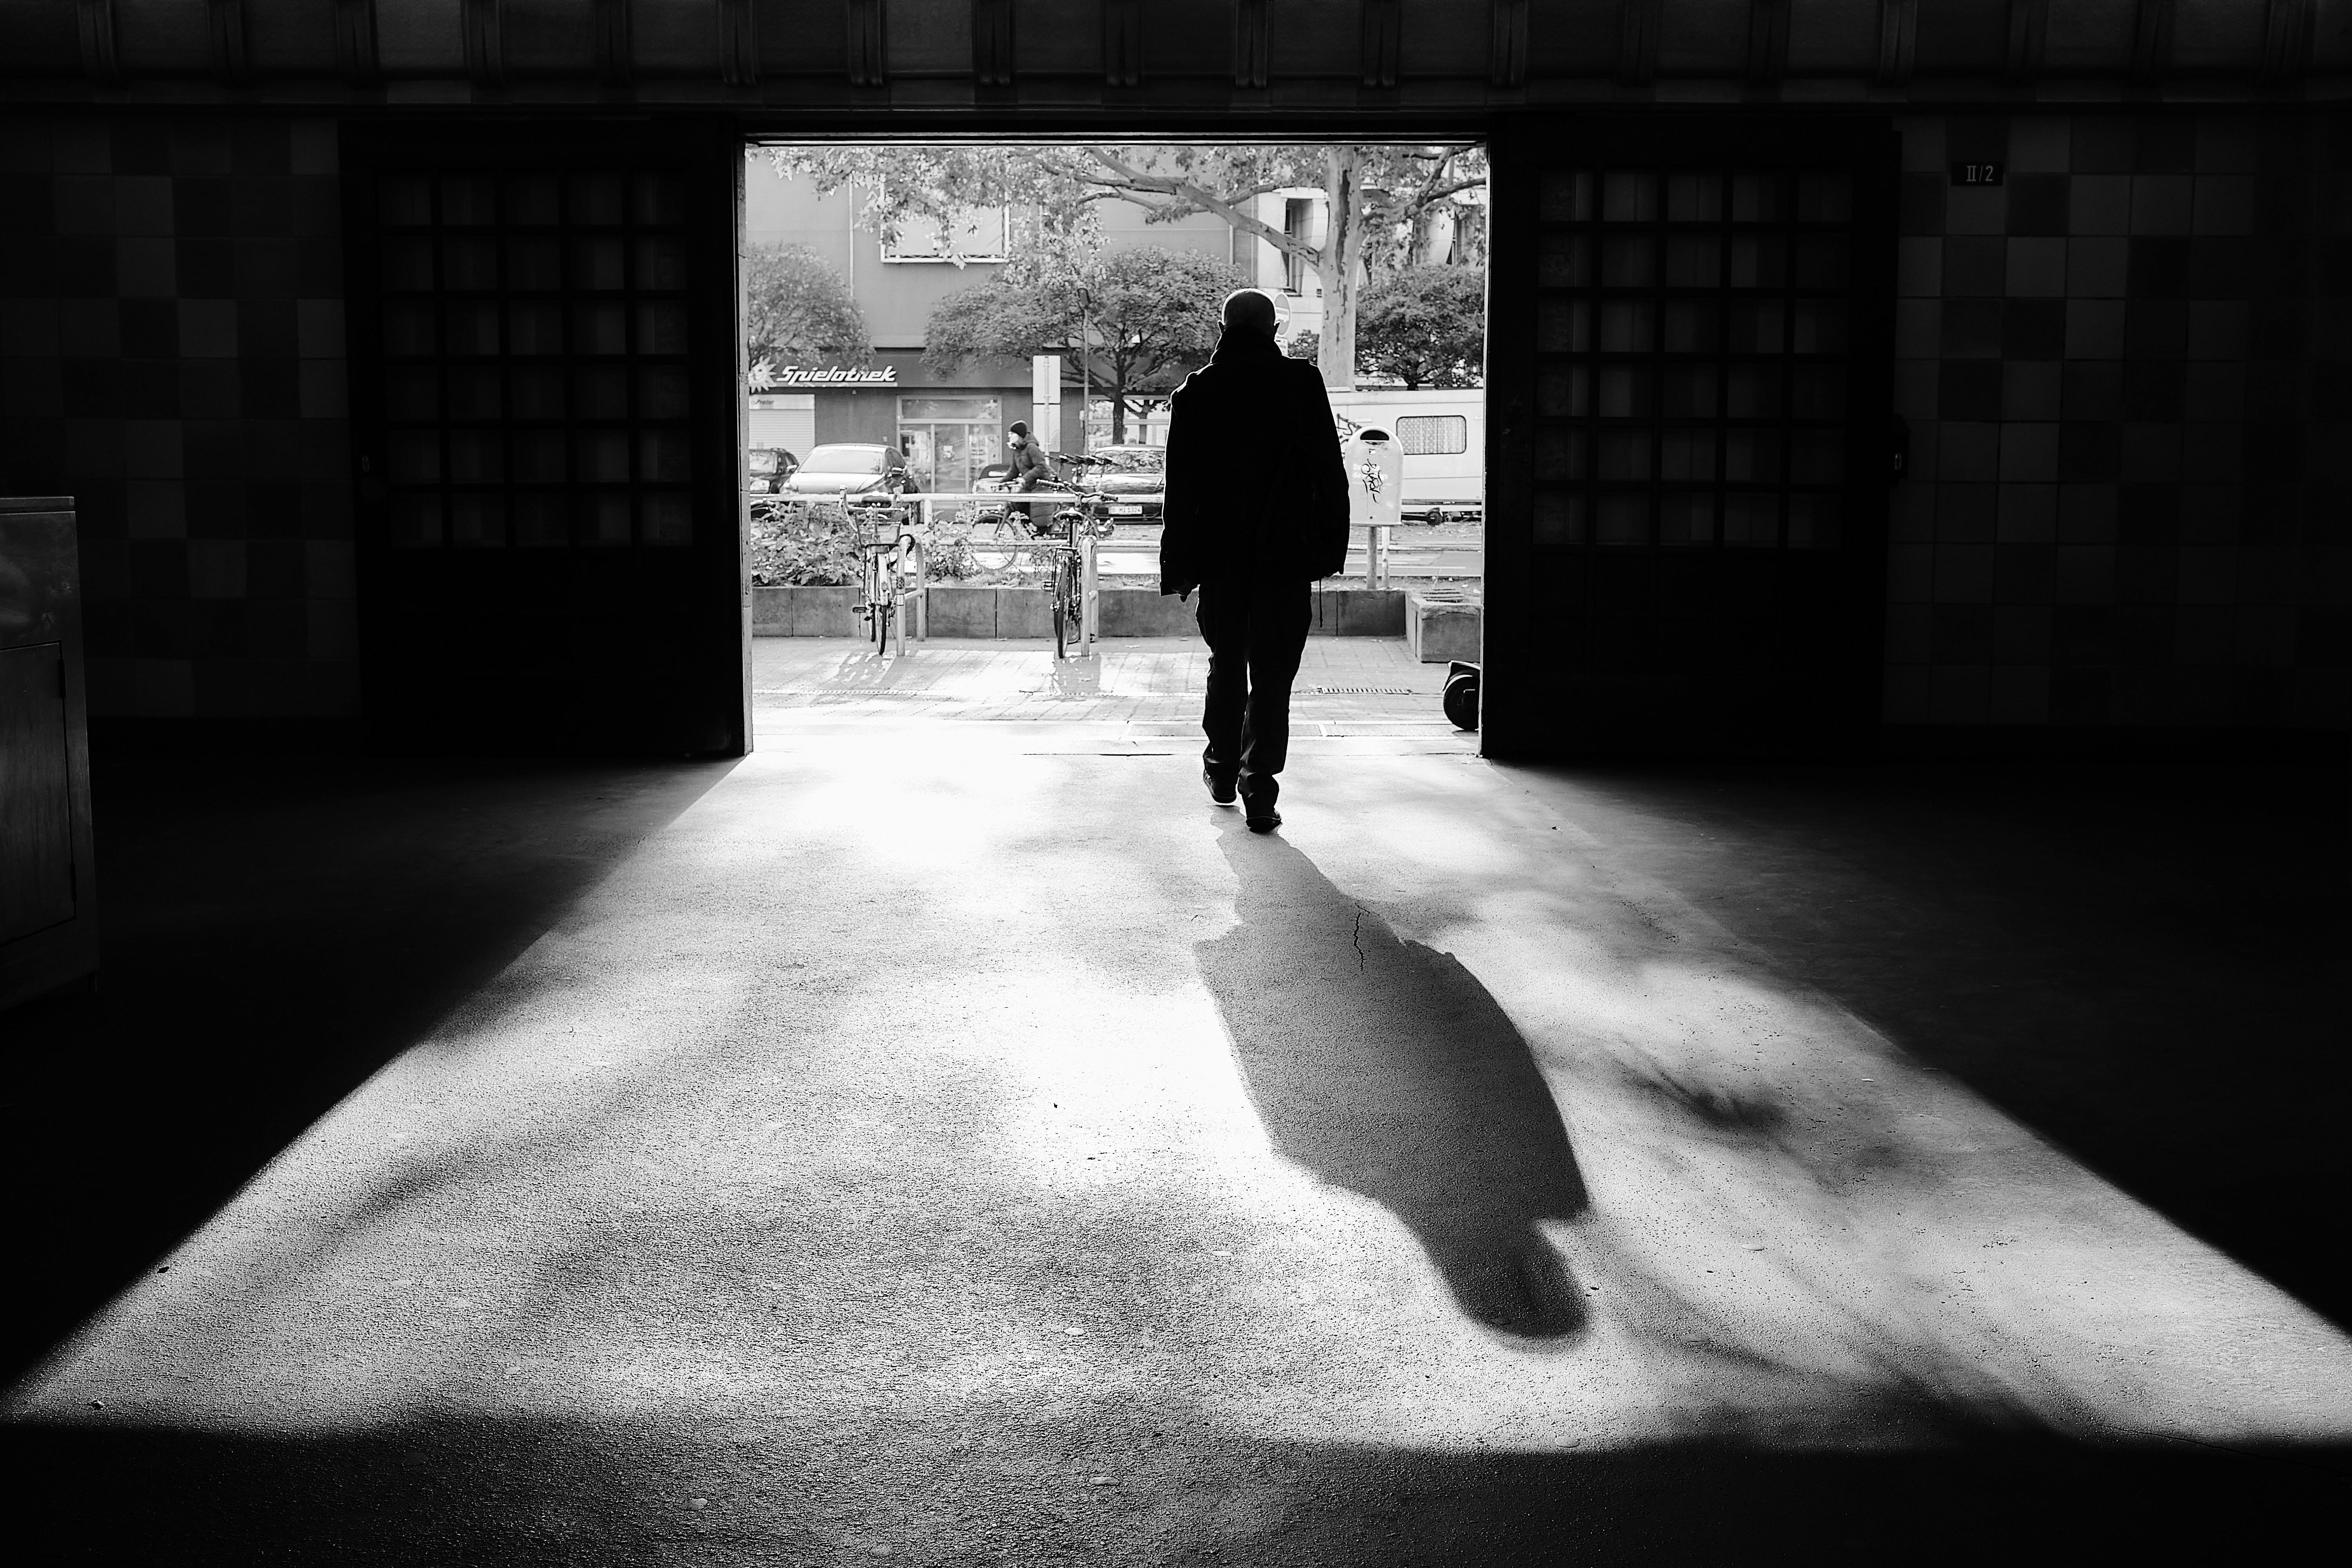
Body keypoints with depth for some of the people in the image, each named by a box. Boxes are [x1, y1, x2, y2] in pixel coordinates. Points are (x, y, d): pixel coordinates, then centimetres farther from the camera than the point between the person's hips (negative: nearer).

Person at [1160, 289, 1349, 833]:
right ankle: (1259, 788, -4)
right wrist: (1330, 548, 2)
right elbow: (1330, 471, -4)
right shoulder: (1302, 383, -3)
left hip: (1220, 556, 2)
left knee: (1226, 665, 19)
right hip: (1286, 555, -2)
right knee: (1273, 672, 1)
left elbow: (1180, 487, 3)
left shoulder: (1195, 392, 1)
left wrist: (1178, 565, 7)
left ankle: (1222, 771, 29)